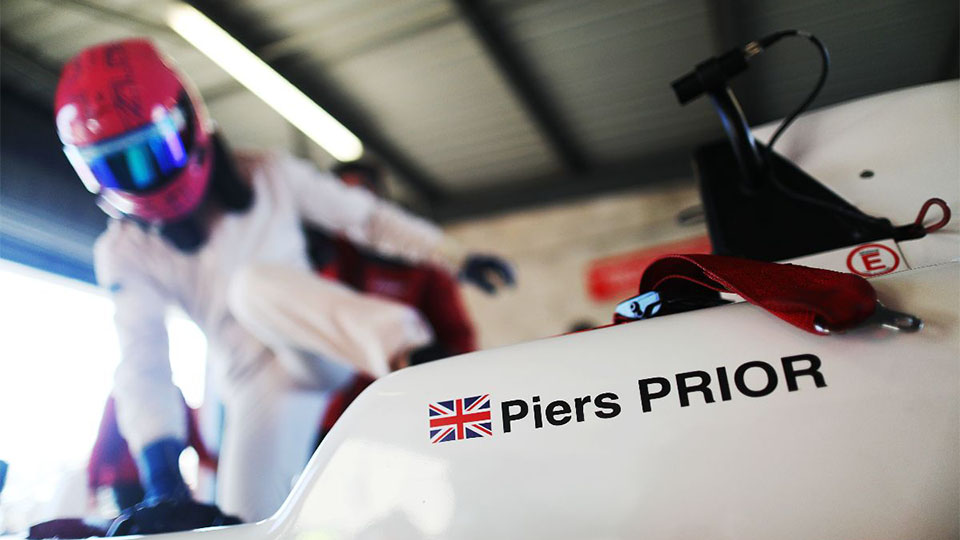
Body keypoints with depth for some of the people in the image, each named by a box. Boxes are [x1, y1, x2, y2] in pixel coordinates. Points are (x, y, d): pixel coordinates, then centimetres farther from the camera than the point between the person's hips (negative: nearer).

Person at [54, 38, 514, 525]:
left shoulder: (268, 176, -5)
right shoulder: (124, 252, -3)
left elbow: (365, 216, 2)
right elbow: (142, 361, -12)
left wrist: (455, 259, -1)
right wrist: (160, 469, -25)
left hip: (323, 348, -2)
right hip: (258, 388, 3)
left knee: (256, 284, -33)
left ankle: (409, 349, -42)